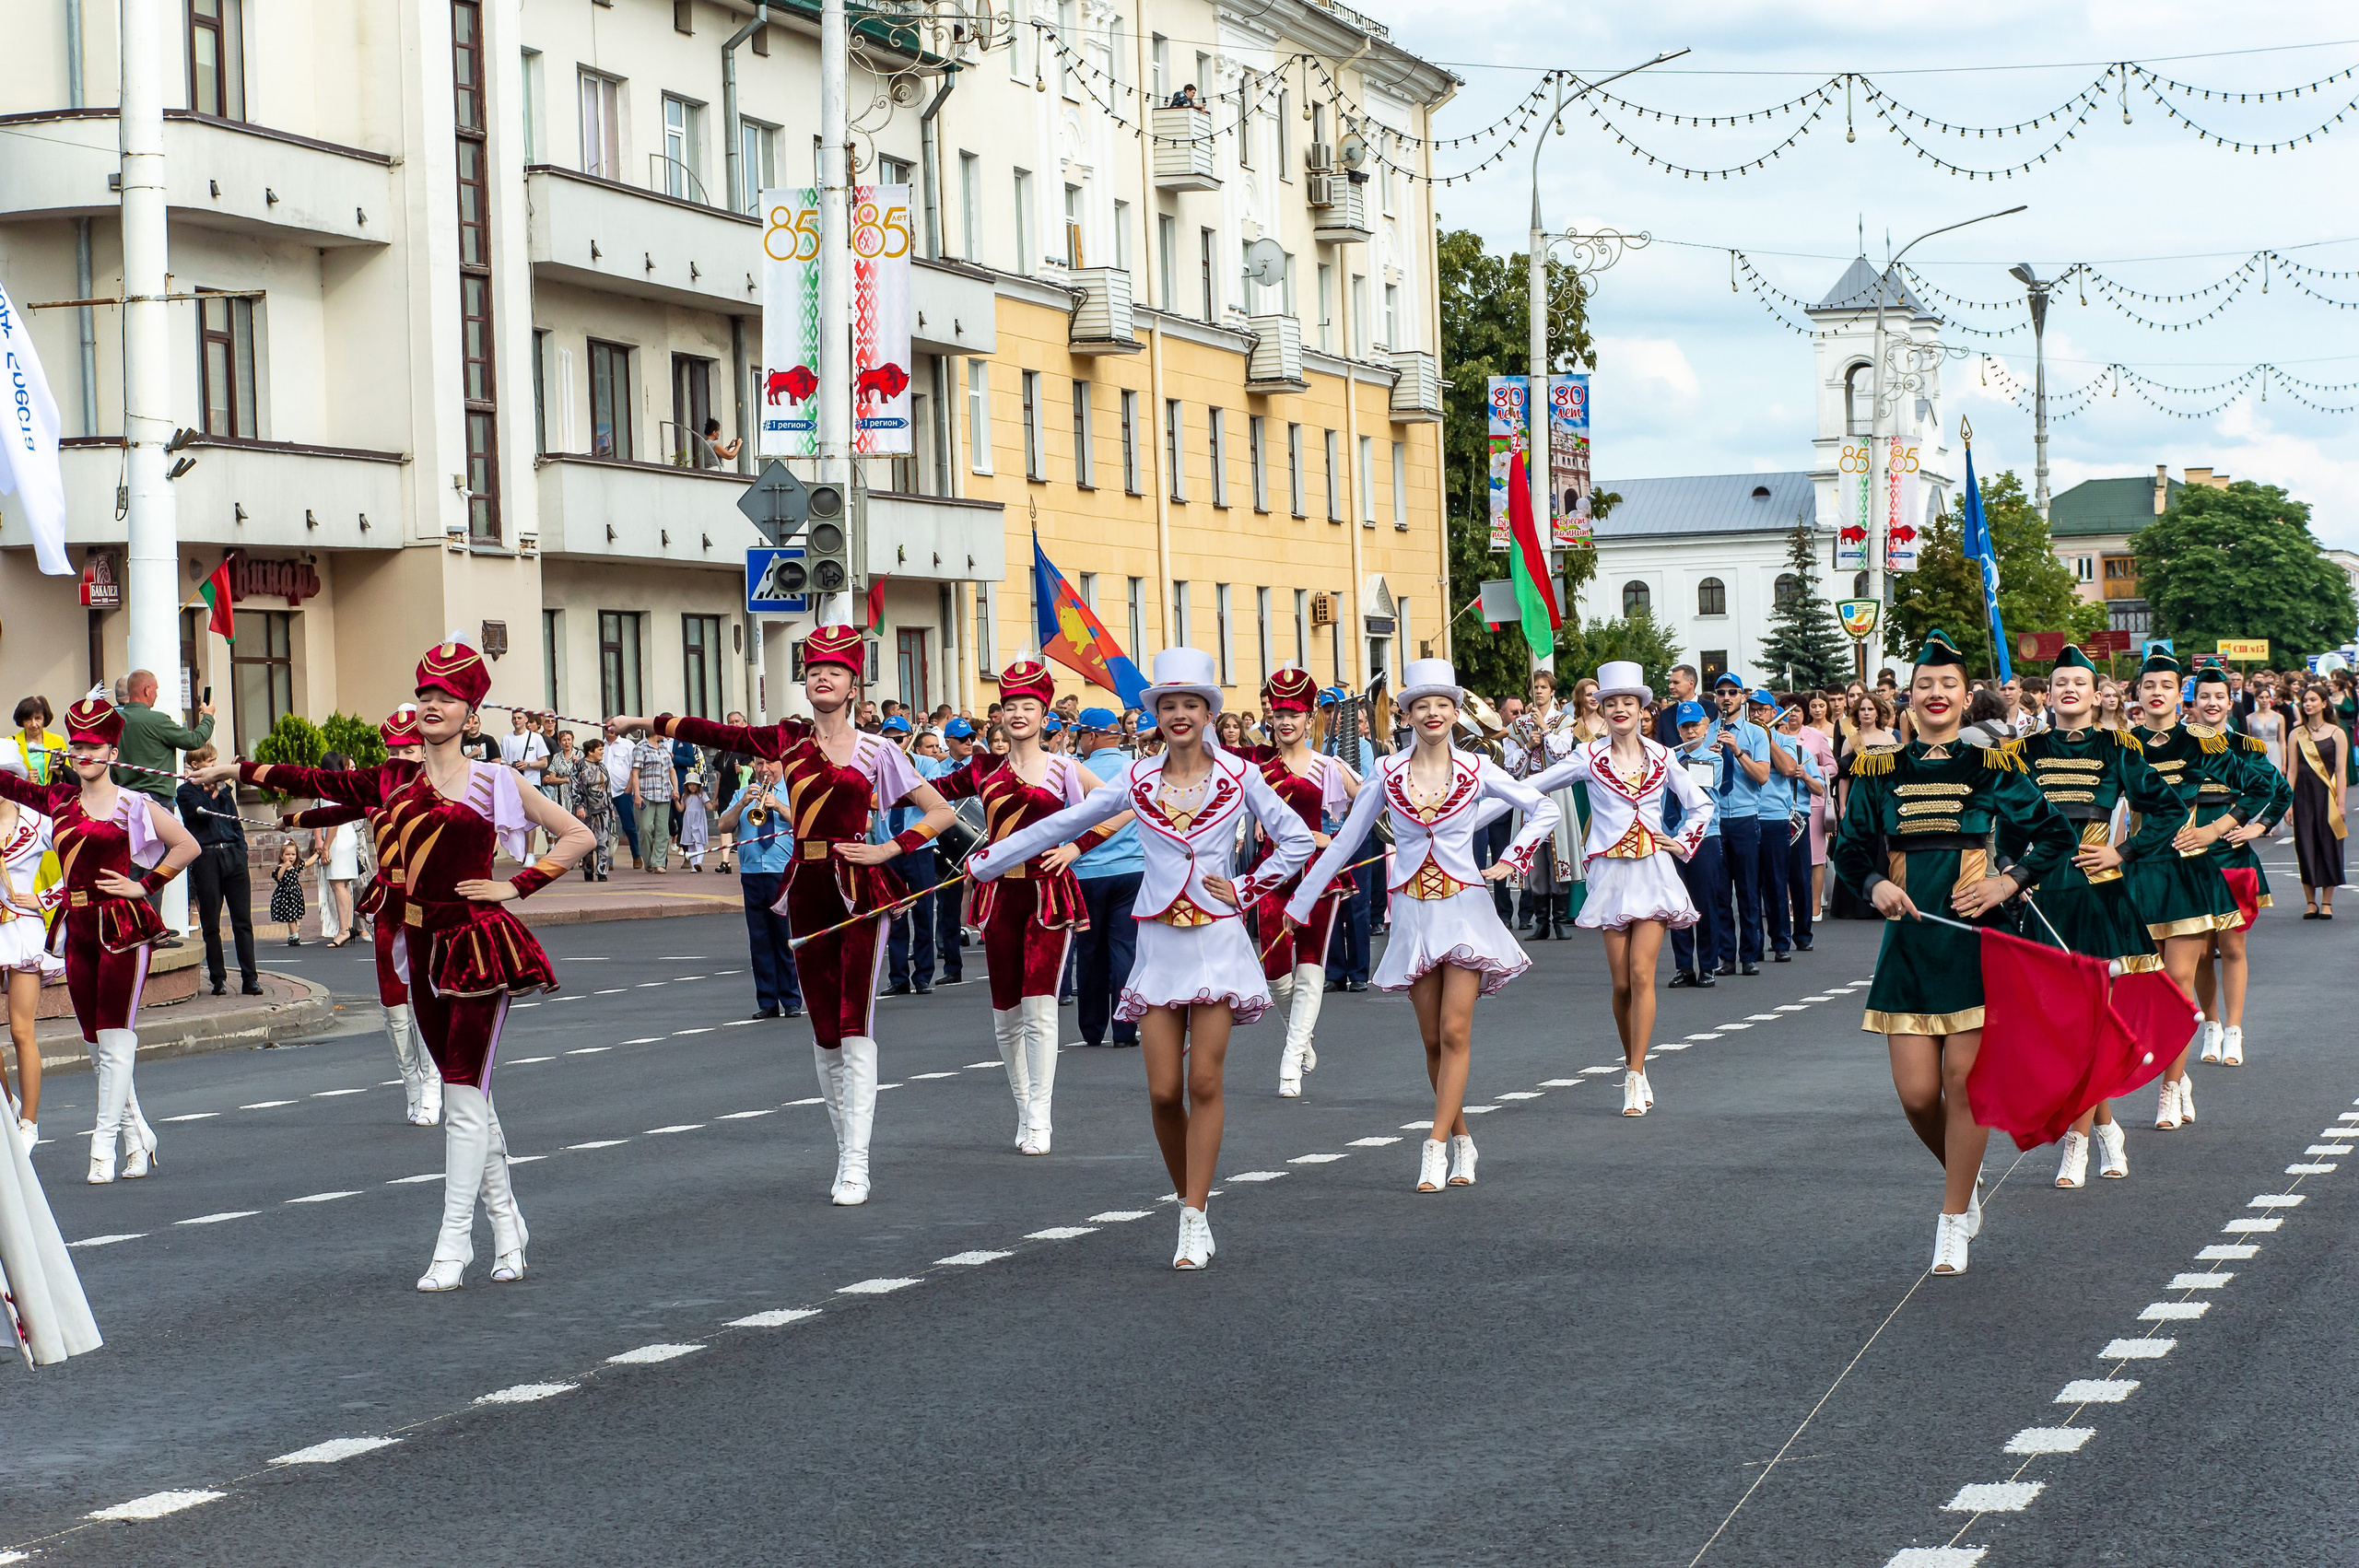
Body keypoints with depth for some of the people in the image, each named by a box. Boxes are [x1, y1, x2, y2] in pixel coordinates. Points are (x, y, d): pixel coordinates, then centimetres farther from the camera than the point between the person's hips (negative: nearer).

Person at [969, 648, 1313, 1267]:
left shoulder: (1238, 775, 0)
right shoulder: (1138, 780, 5)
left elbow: (1297, 841, 5)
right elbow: (1062, 825, 9)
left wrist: (1246, 889, -2)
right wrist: (987, 861, 8)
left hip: (1218, 941, -2)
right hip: (1159, 943, 2)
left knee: (1204, 1084, -6)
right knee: (1163, 1091, -2)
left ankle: (1195, 1218, -1)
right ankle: (1188, 1200, 18)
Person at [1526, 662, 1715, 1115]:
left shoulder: (1661, 757, 7)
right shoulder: (1589, 756, 3)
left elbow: (1700, 805, 19)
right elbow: (1531, 788, 6)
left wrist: (1682, 843, 8)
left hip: (1653, 872, 0)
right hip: (1610, 873, 0)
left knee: (1641, 973, -10)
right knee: (1621, 982, 1)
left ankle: (1635, 1078, -9)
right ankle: (1634, 1066, 21)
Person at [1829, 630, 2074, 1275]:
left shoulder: (1993, 768, 2)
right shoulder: (1880, 770, 6)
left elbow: (2057, 835, 7)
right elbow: (1850, 849, 10)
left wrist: (2008, 884, -6)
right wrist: (1876, 886, -10)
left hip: (1974, 940, -2)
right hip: (1908, 940, 2)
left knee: (1964, 1082, -4)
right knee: (1917, 1093, -1)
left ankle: (1954, 1222, 9)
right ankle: (1967, 1177, 29)